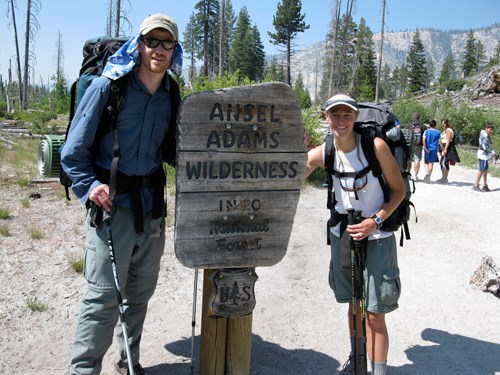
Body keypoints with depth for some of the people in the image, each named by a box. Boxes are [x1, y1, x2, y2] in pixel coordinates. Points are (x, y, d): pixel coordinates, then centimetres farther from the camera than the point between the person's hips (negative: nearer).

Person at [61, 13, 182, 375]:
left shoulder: (172, 96, 5)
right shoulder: (107, 87, -9)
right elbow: (74, 151, -7)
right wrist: (89, 186, -21)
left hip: (152, 202, 5)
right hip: (112, 201, -5)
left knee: (141, 290, 15)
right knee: (104, 294, -4)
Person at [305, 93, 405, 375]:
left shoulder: (376, 146, -16)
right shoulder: (322, 154, -7)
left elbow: (399, 190, -8)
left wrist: (375, 221, -18)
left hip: (376, 238, -3)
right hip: (342, 235, 4)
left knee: (374, 314, -3)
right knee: (354, 305, 18)